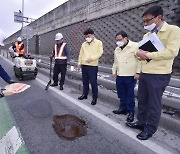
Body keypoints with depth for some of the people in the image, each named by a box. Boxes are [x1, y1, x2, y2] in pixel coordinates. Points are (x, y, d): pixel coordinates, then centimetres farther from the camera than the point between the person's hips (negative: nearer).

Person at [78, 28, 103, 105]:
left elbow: (100, 53, -9)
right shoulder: (84, 44, 16)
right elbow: (81, 54, 17)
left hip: (93, 66, -5)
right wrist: (79, 62, 10)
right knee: (85, 81, 14)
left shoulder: (98, 42, 1)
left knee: (93, 82, -3)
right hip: (84, 65, 5)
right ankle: (85, 94, 29)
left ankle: (94, 98, 8)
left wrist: (91, 58, -19)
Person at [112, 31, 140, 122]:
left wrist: (137, 72, -14)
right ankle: (123, 108, 28)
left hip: (130, 76, -6)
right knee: (121, 94, 13)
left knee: (130, 95, 1)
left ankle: (131, 112, 14)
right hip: (119, 76, 7)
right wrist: (114, 71, 18)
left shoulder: (135, 46, -8)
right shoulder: (117, 49, 15)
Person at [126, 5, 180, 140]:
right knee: (142, 100, 16)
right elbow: (140, 51, 14)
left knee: (154, 104, 5)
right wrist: (139, 53, -11)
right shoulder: (147, 35, 15)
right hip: (144, 73, 7)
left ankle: (149, 130, 21)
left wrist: (147, 55, -17)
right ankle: (141, 122, 34)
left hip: (159, 75, -7)